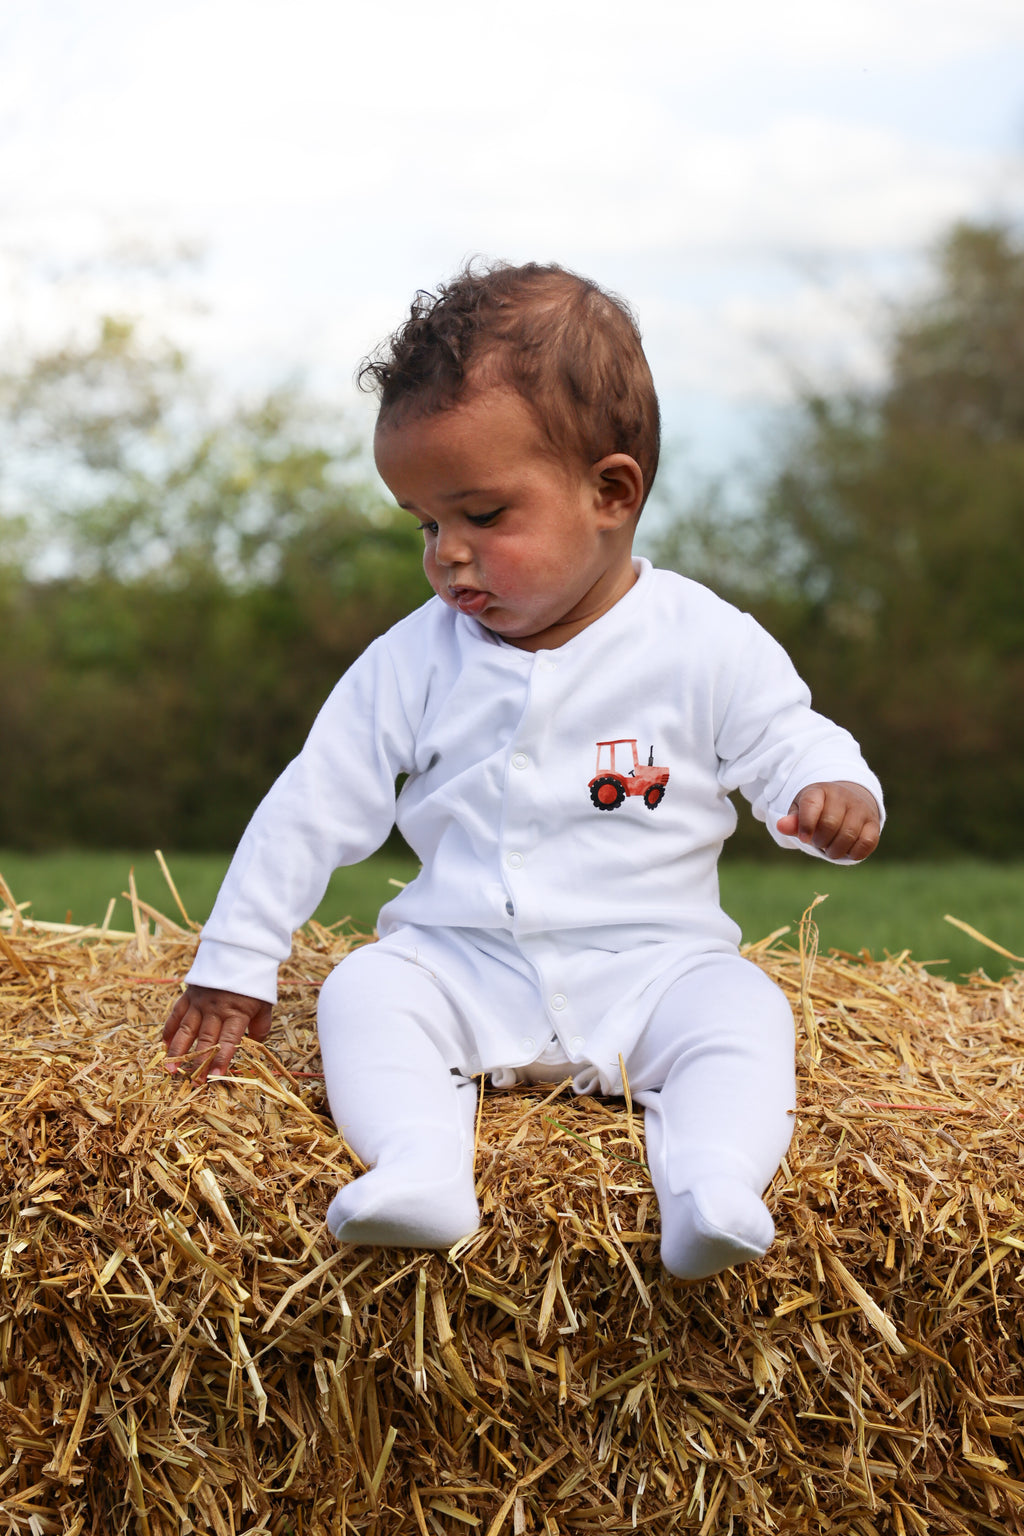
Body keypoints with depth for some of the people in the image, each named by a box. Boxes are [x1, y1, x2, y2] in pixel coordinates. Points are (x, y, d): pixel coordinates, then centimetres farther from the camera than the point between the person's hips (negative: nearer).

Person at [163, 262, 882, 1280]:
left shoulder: (707, 646, -5)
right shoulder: (416, 660, 1)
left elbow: (788, 743, 3)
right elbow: (315, 805, 4)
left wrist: (834, 796, -23)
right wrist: (232, 966, 4)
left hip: (654, 961, -2)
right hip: (460, 960, 2)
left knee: (741, 1009, -29)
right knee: (362, 993, -23)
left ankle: (715, 1181, -45)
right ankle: (417, 1165, -43)